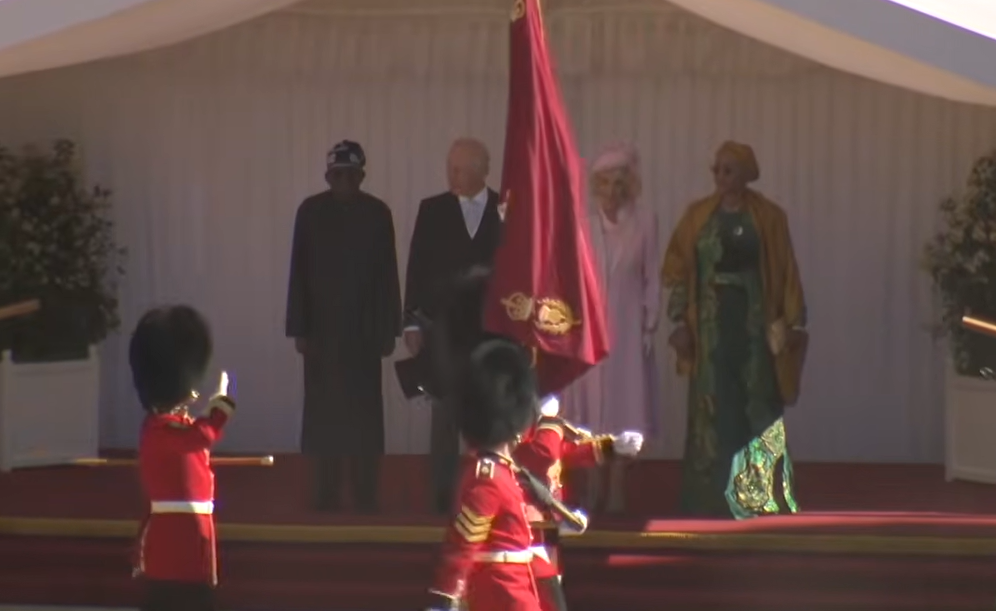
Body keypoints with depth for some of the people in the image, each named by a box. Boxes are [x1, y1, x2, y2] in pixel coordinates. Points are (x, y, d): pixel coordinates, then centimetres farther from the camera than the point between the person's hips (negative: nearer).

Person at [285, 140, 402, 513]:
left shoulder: (377, 213, -1)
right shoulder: (311, 211, 0)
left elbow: (388, 273, 0)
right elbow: (299, 272, 0)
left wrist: (389, 329, -2)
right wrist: (299, 328, -4)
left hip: (364, 328, 0)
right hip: (322, 327, 0)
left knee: (363, 414, 0)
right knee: (324, 411, 2)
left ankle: (366, 497, 4)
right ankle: (326, 496, 6)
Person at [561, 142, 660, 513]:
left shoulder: (645, 221, -1)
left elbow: (652, 278, 1)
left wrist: (649, 326, -3)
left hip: (627, 327, -1)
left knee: (624, 405, 0)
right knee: (593, 406, 3)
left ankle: (616, 490, 5)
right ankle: (595, 489, 8)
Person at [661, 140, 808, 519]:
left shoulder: (768, 217, 2)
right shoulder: (698, 216, 6)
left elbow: (786, 273, 1)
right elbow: (679, 271, 6)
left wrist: (795, 322, -4)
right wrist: (680, 321, -2)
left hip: (754, 322, -1)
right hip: (710, 324, 1)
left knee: (756, 408, 0)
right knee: (713, 409, 2)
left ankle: (758, 496, 8)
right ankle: (713, 498, 7)